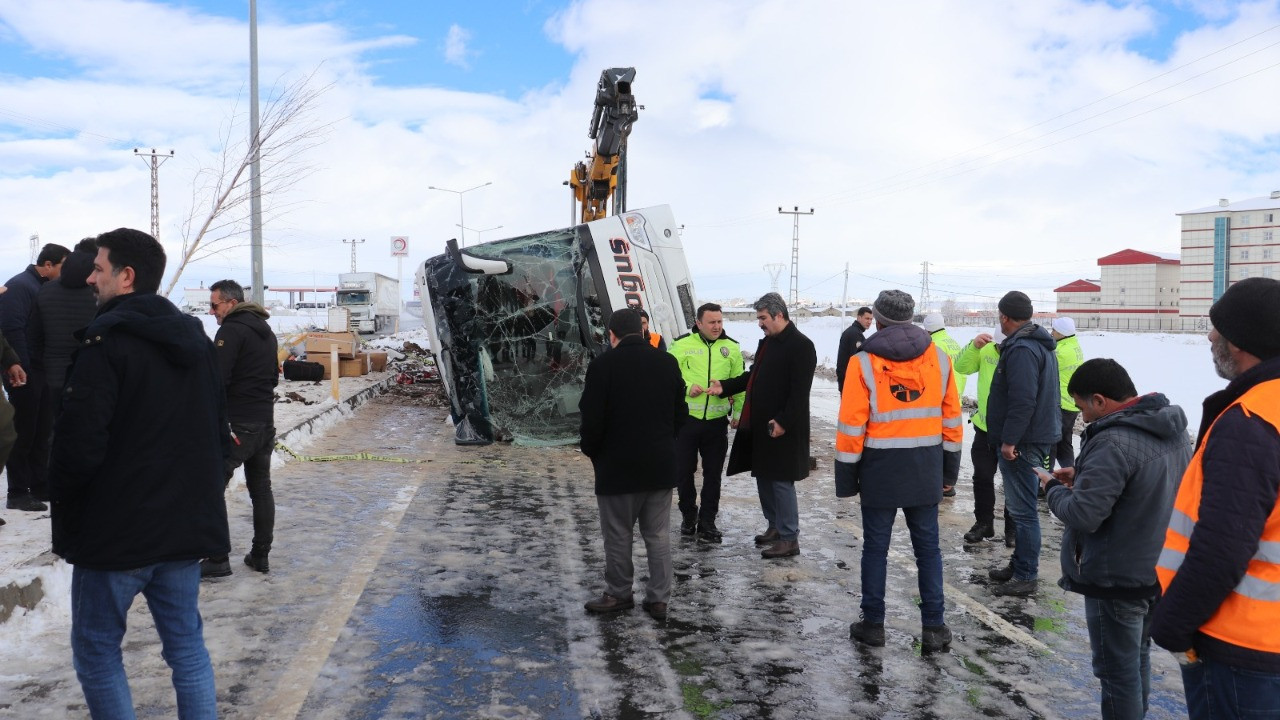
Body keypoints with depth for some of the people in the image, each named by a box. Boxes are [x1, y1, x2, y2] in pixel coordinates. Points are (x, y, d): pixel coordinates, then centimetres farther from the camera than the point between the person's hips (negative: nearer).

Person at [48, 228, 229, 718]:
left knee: (96, 647, 10)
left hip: (116, 527, -6)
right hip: (187, 524, 7)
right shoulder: (195, 338, 9)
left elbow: (78, 444, -19)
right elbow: (218, 433, 14)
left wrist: (64, 511, -3)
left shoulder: (106, 341, -14)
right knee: (186, 643, 13)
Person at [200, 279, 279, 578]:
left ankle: (218, 560, -3)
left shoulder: (232, 329, -12)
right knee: (261, 488, 13)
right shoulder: (266, 330, 16)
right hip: (265, 420, 9)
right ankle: (260, 556, 18)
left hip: (236, 423, -9)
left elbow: (217, 379, -18)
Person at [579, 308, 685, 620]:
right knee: (658, 535, 11)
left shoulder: (602, 365, -12)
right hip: (661, 465, 4)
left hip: (618, 466, -4)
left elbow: (592, 419, -12)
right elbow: (681, 413, 8)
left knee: (618, 536, 9)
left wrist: (591, 452, 5)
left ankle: (619, 595, 20)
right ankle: (658, 598, 14)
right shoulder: (667, 362, 3)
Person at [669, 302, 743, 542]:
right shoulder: (681, 345, -3)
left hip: (717, 422, 2)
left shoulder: (732, 348, 4)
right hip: (686, 418, -1)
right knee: (683, 471, 7)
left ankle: (707, 522, 21)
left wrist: (739, 413, 1)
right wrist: (686, 388, -17)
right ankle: (688, 514, 29)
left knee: (713, 474, 8)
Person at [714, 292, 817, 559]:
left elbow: (799, 391, -19)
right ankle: (775, 526, 30)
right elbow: (754, 375, 23)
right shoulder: (767, 342, 14)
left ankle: (789, 539, 5)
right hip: (759, 425, 9)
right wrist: (725, 386, 11)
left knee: (781, 481, -4)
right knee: (764, 477, 16)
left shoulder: (801, 346, -14)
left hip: (781, 428, -9)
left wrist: (783, 422, -22)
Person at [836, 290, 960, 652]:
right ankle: (933, 627, 14)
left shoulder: (864, 362, -8)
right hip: (925, 467, 3)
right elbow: (951, 415, 7)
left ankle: (873, 624, 16)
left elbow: (852, 425, -9)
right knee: (927, 547, 11)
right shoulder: (938, 358, 2)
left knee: (876, 547, 8)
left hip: (880, 467, -3)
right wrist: (951, 461, 16)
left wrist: (846, 471, -1)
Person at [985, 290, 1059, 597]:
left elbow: (1023, 400, -26)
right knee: (1021, 507, 18)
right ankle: (1020, 565, 28)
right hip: (1038, 436, 11)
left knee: (1022, 510, -5)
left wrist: (1009, 440, -22)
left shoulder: (1021, 349, -18)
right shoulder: (1040, 345, 16)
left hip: (1022, 443, -11)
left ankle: (1025, 577, 1)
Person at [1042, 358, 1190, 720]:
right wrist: (1085, 475, 5)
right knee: (1138, 656, 25)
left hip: (1117, 578, -9)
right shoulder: (1172, 427, 2)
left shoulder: (1114, 441, -28)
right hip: (1160, 569, 9)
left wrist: (1053, 486, -10)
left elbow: (1082, 515, -29)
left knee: (1117, 670, 6)